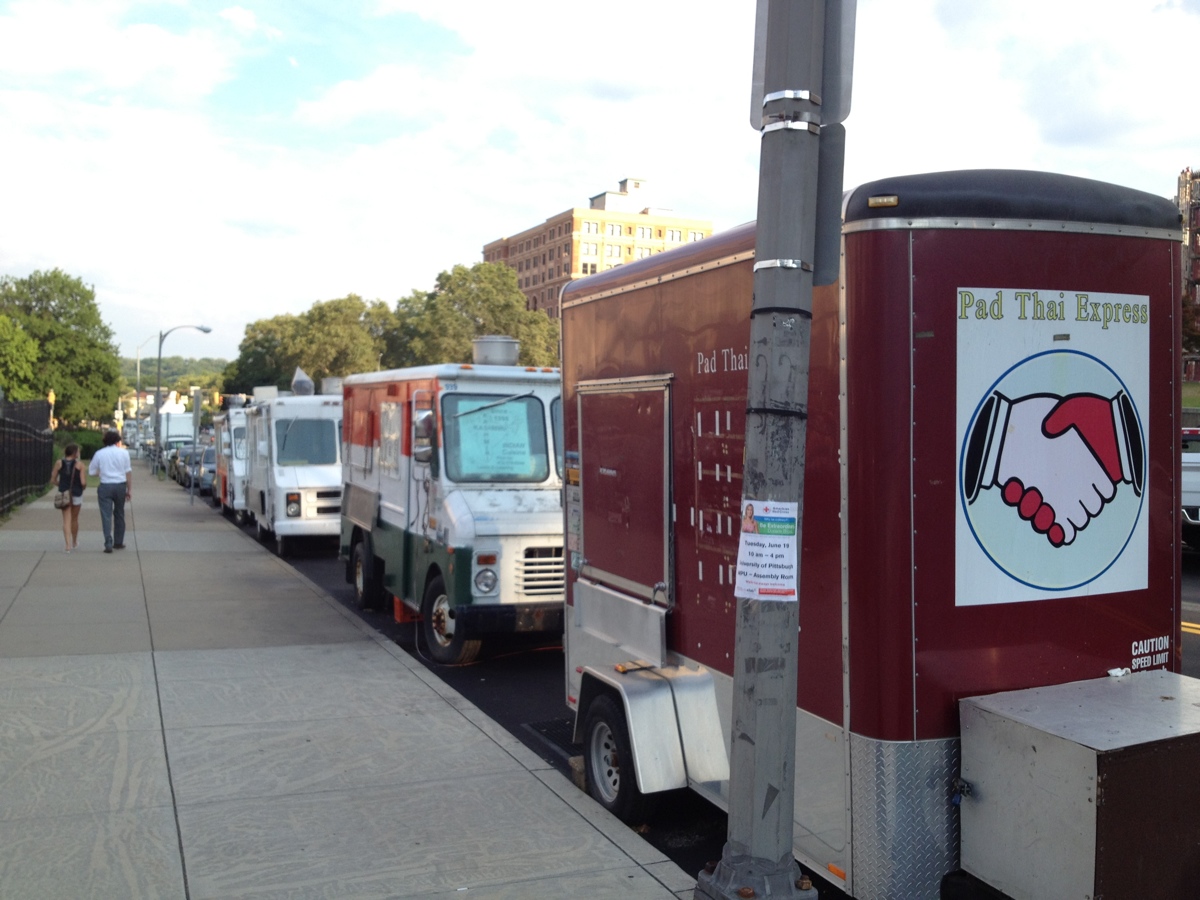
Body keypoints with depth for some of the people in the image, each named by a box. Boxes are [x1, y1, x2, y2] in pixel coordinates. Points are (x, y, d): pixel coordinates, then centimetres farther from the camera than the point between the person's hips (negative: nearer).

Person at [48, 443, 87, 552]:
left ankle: (68, 545, -10)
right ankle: (74, 542, 32)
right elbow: (83, 482, -13)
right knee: (74, 519, 16)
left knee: (66, 520, 2)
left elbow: (53, 479, 2)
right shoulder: (79, 465, -9)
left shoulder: (59, 463, -2)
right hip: (76, 494, -1)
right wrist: (83, 487, 9)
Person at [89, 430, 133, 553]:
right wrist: (130, 489, 3)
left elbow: (92, 471, 7)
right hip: (120, 485, 1)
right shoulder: (123, 452, 1)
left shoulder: (99, 453, 1)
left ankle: (108, 544, -11)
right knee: (119, 515, 14)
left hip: (105, 486, -1)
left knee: (106, 516, -2)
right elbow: (128, 472, -1)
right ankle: (118, 542, 22)